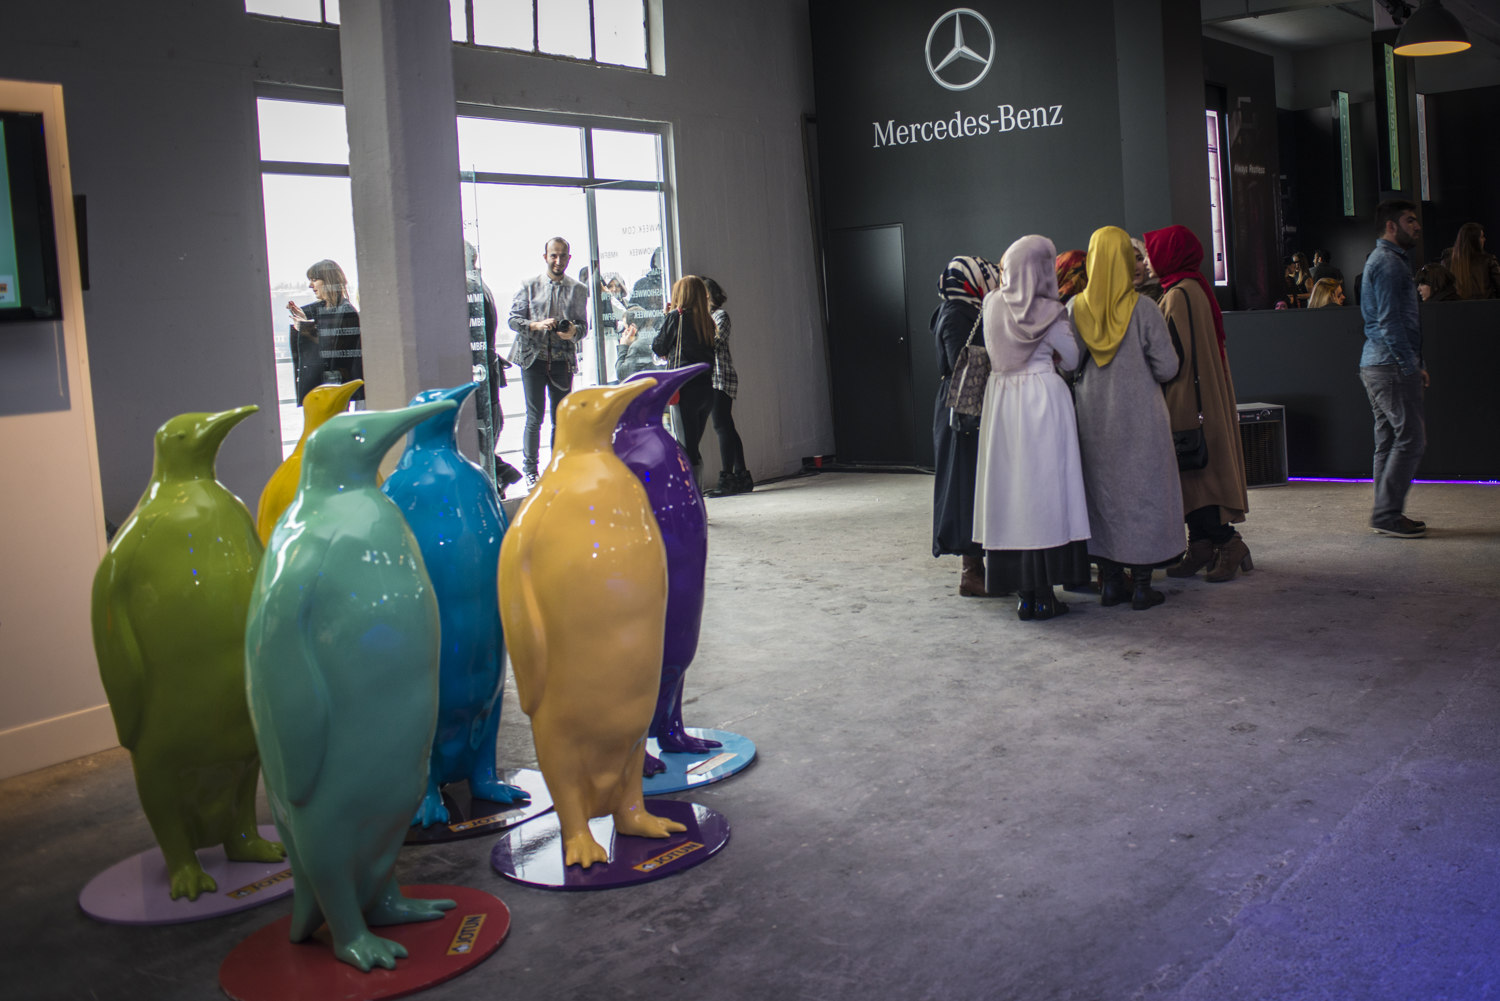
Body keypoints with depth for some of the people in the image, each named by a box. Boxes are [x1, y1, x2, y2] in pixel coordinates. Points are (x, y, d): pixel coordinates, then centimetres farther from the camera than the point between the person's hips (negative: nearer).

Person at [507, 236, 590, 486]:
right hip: (533, 358, -2)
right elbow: (513, 319, 2)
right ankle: (530, 470, 10)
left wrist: (573, 331, -15)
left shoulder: (578, 290, 8)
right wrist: (538, 325, -16)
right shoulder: (529, 286, 4)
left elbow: (583, 325, 8)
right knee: (534, 418, -2)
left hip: (563, 360, 2)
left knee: (561, 419, 5)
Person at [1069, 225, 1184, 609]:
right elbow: (1167, 367, -9)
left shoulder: (1075, 308, -4)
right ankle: (1142, 584, 8)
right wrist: (1140, 371, 10)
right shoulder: (1143, 308, -11)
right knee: (1143, 491, 6)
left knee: (1102, 492, 12)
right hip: (1139, 416, -3)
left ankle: (1109, 581, 16)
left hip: (1093, 416, 3)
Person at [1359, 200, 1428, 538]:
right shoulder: (1388, 262, -11)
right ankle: (1387, 513, -8)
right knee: (1411, 438, -9)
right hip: (1391, 365, -11)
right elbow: (1390, 323, -18)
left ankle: (1386, 514, 14)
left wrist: (1414, 365, 22)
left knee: (1389, 440, 11)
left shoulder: (1387, 259, 22)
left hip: (1377, 366, 11)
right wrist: (1411, 366, -16)